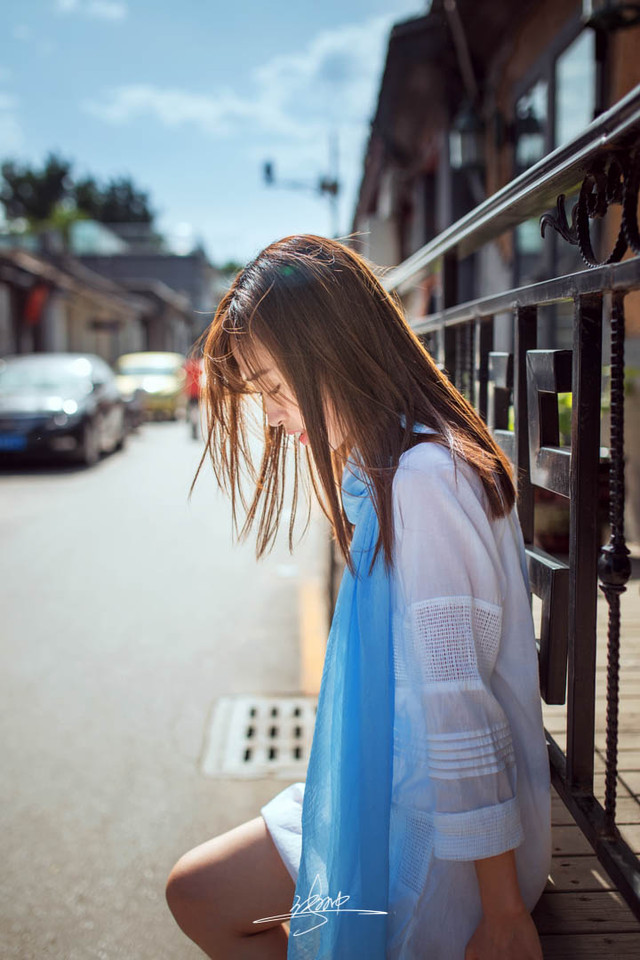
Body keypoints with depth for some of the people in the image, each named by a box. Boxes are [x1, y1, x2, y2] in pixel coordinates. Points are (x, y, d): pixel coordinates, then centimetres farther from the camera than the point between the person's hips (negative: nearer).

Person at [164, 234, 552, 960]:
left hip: (438, 829, -10)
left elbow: (457, 701, -25)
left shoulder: (421, 479, -26)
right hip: (403, 784, 10)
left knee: (197, 894, -1)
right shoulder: (399, 463, 6)